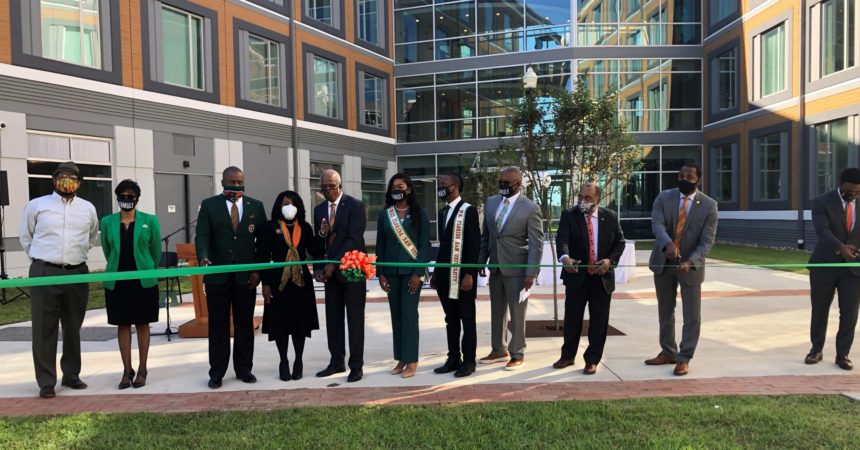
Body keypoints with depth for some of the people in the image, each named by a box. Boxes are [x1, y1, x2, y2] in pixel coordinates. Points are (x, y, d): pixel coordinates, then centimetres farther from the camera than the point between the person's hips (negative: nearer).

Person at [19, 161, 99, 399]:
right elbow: (26, 237, 12)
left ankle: (71, 374, 22)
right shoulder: (36, 205, 2)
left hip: (77, 274, 2)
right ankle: (46, 382, 7)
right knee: (44, 329, 0)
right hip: (44, 273, -2)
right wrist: (41, 258, 11)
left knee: (73, 327, 10)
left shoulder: (88, 208, 9)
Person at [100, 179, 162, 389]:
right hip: (117, 282, 2)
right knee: (122, 325, 6)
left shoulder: (149, 220, -2)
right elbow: (107, 250, 14)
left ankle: (142, 370, 15)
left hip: (144, 281, -2)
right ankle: (127, 370, 16)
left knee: (142, 324, 5)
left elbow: (156, 250, 6)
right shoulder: (107, 222, 3)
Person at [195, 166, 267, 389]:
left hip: (246, 276, 1)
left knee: (244, 324, 8)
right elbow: (202, 236, -6)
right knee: (218, 325, 6)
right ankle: (217, 372, 15)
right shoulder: (209, 205, 3)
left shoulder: (256, 206, 6)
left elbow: (263, 240, 6)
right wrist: (203, 257, -25)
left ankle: (243, 368, 20)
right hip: (217, 275, -1)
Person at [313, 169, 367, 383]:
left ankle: (356, 365, 6)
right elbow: (318, 241, 13)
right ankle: (337, 362, 21)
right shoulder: (319, 209, 11)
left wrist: (334, 264, -17)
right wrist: (318, 268, -2)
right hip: (330, 271, 6)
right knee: (333, 318, 10)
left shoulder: (355, 206, -7)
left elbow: (354, 239, -15)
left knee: (355, 318, -1)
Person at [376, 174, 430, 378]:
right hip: (391, 271, 3)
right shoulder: (384, 214, 7)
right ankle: (401, 358, 15)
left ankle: (411, 360, 2)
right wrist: (380, 273, 2)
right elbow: (380, 245, 8)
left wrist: (418, 273, -12)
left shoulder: (419, 214, -1)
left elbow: (425, 244, -4)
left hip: (411, 270, -3)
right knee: (396, 314, 6)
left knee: (409, 313, -5)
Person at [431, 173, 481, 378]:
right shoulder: (443, 212, 15)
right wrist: (436, 272, 14)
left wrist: (469, 274, -18)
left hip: (463, 275, -7)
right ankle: (453, 359, 21)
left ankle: (468, 361, 12)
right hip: (445, 276, 7)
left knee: (467, 319, 3)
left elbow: (474, 244, -13)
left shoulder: (468, 210, -8)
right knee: (451, 320, 12)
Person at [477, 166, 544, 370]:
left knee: (517, 314, 5)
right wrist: (481, 261, 9)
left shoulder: (530, 208, -12)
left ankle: (517, 354, 20)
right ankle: (498, 350, 30)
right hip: (495, 267, 6)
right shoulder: (491, 202, 5)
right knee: (497, 312, 15)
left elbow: (536, 244, -12)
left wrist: (531, 273, -17)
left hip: (517, 269, -5)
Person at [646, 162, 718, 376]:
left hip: (691, 265, -2)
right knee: (665, 311, 14)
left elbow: (707, 241, -13)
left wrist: (690, 262, -29)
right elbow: (657, 224, -17)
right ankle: (668, 352, 29)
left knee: (692, 315, 2)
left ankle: (684, 358, 16)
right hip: (663, 261, 2)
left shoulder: (709, 205, -8)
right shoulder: (663, 197, -3)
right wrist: (668, 244, -38)